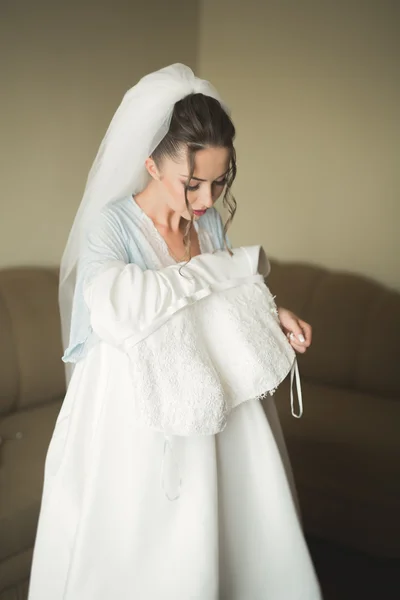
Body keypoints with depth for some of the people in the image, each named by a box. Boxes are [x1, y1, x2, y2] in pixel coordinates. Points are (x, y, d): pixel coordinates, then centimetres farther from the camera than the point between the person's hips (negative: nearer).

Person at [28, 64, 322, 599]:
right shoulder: (111, 223, -15)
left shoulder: (210, 222, 2)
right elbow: (116, 305, -36)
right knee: (136, 554, 7)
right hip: (134, 414, -5)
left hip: (207, 409, 5)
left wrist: (272, 314, -5)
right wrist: (234, 266, -26)